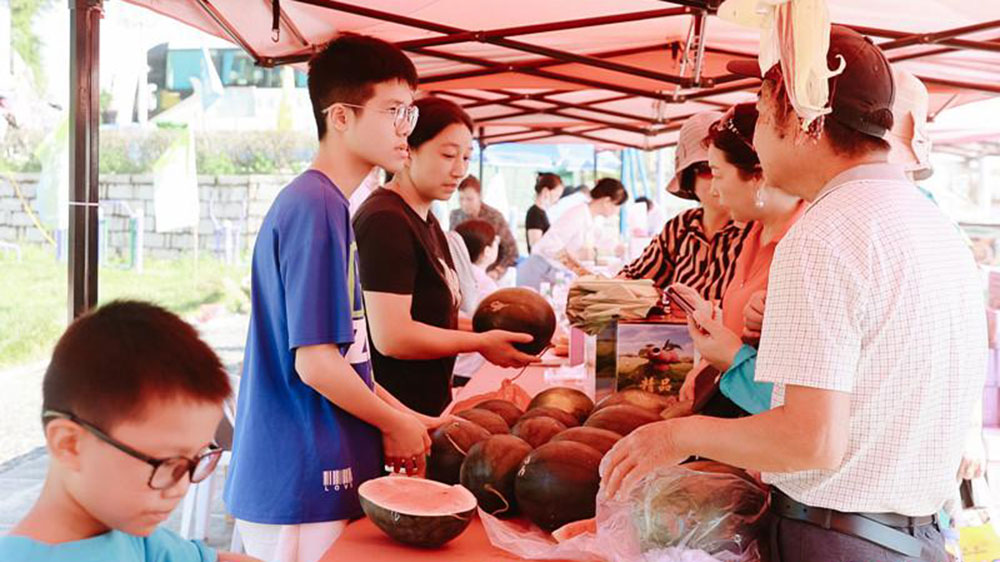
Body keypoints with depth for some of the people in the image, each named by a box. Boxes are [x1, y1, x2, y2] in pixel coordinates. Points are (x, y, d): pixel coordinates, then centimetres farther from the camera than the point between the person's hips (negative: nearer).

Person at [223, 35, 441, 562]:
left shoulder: (330, 205, 11)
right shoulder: (314, 208, -18)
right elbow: (315, 362, -21)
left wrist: (404, 418, 11)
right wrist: (395, 424, -8)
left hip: (323, 476, 9)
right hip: (304, 487, -9)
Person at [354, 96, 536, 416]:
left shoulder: (425, 220, 13)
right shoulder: (385, 222, -19)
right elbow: (391, 336, -25)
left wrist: (484, 329, 3)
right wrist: (480, 343, -15)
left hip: (425, 407, 10)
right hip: (393, 416, -9)